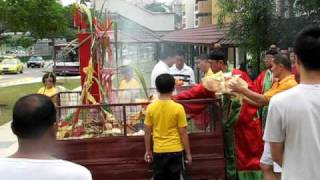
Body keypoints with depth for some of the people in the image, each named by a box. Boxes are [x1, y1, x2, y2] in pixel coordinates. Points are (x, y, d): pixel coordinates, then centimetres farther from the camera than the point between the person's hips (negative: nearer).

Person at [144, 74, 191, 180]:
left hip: (158, 151, 2)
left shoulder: (151, 107, -5)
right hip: (175, 150, -2)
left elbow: (147, 132, 0)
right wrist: (188, 153, 1)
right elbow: (183, 133, -9)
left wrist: (148, 151, 12)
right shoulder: (178, 108, -12)